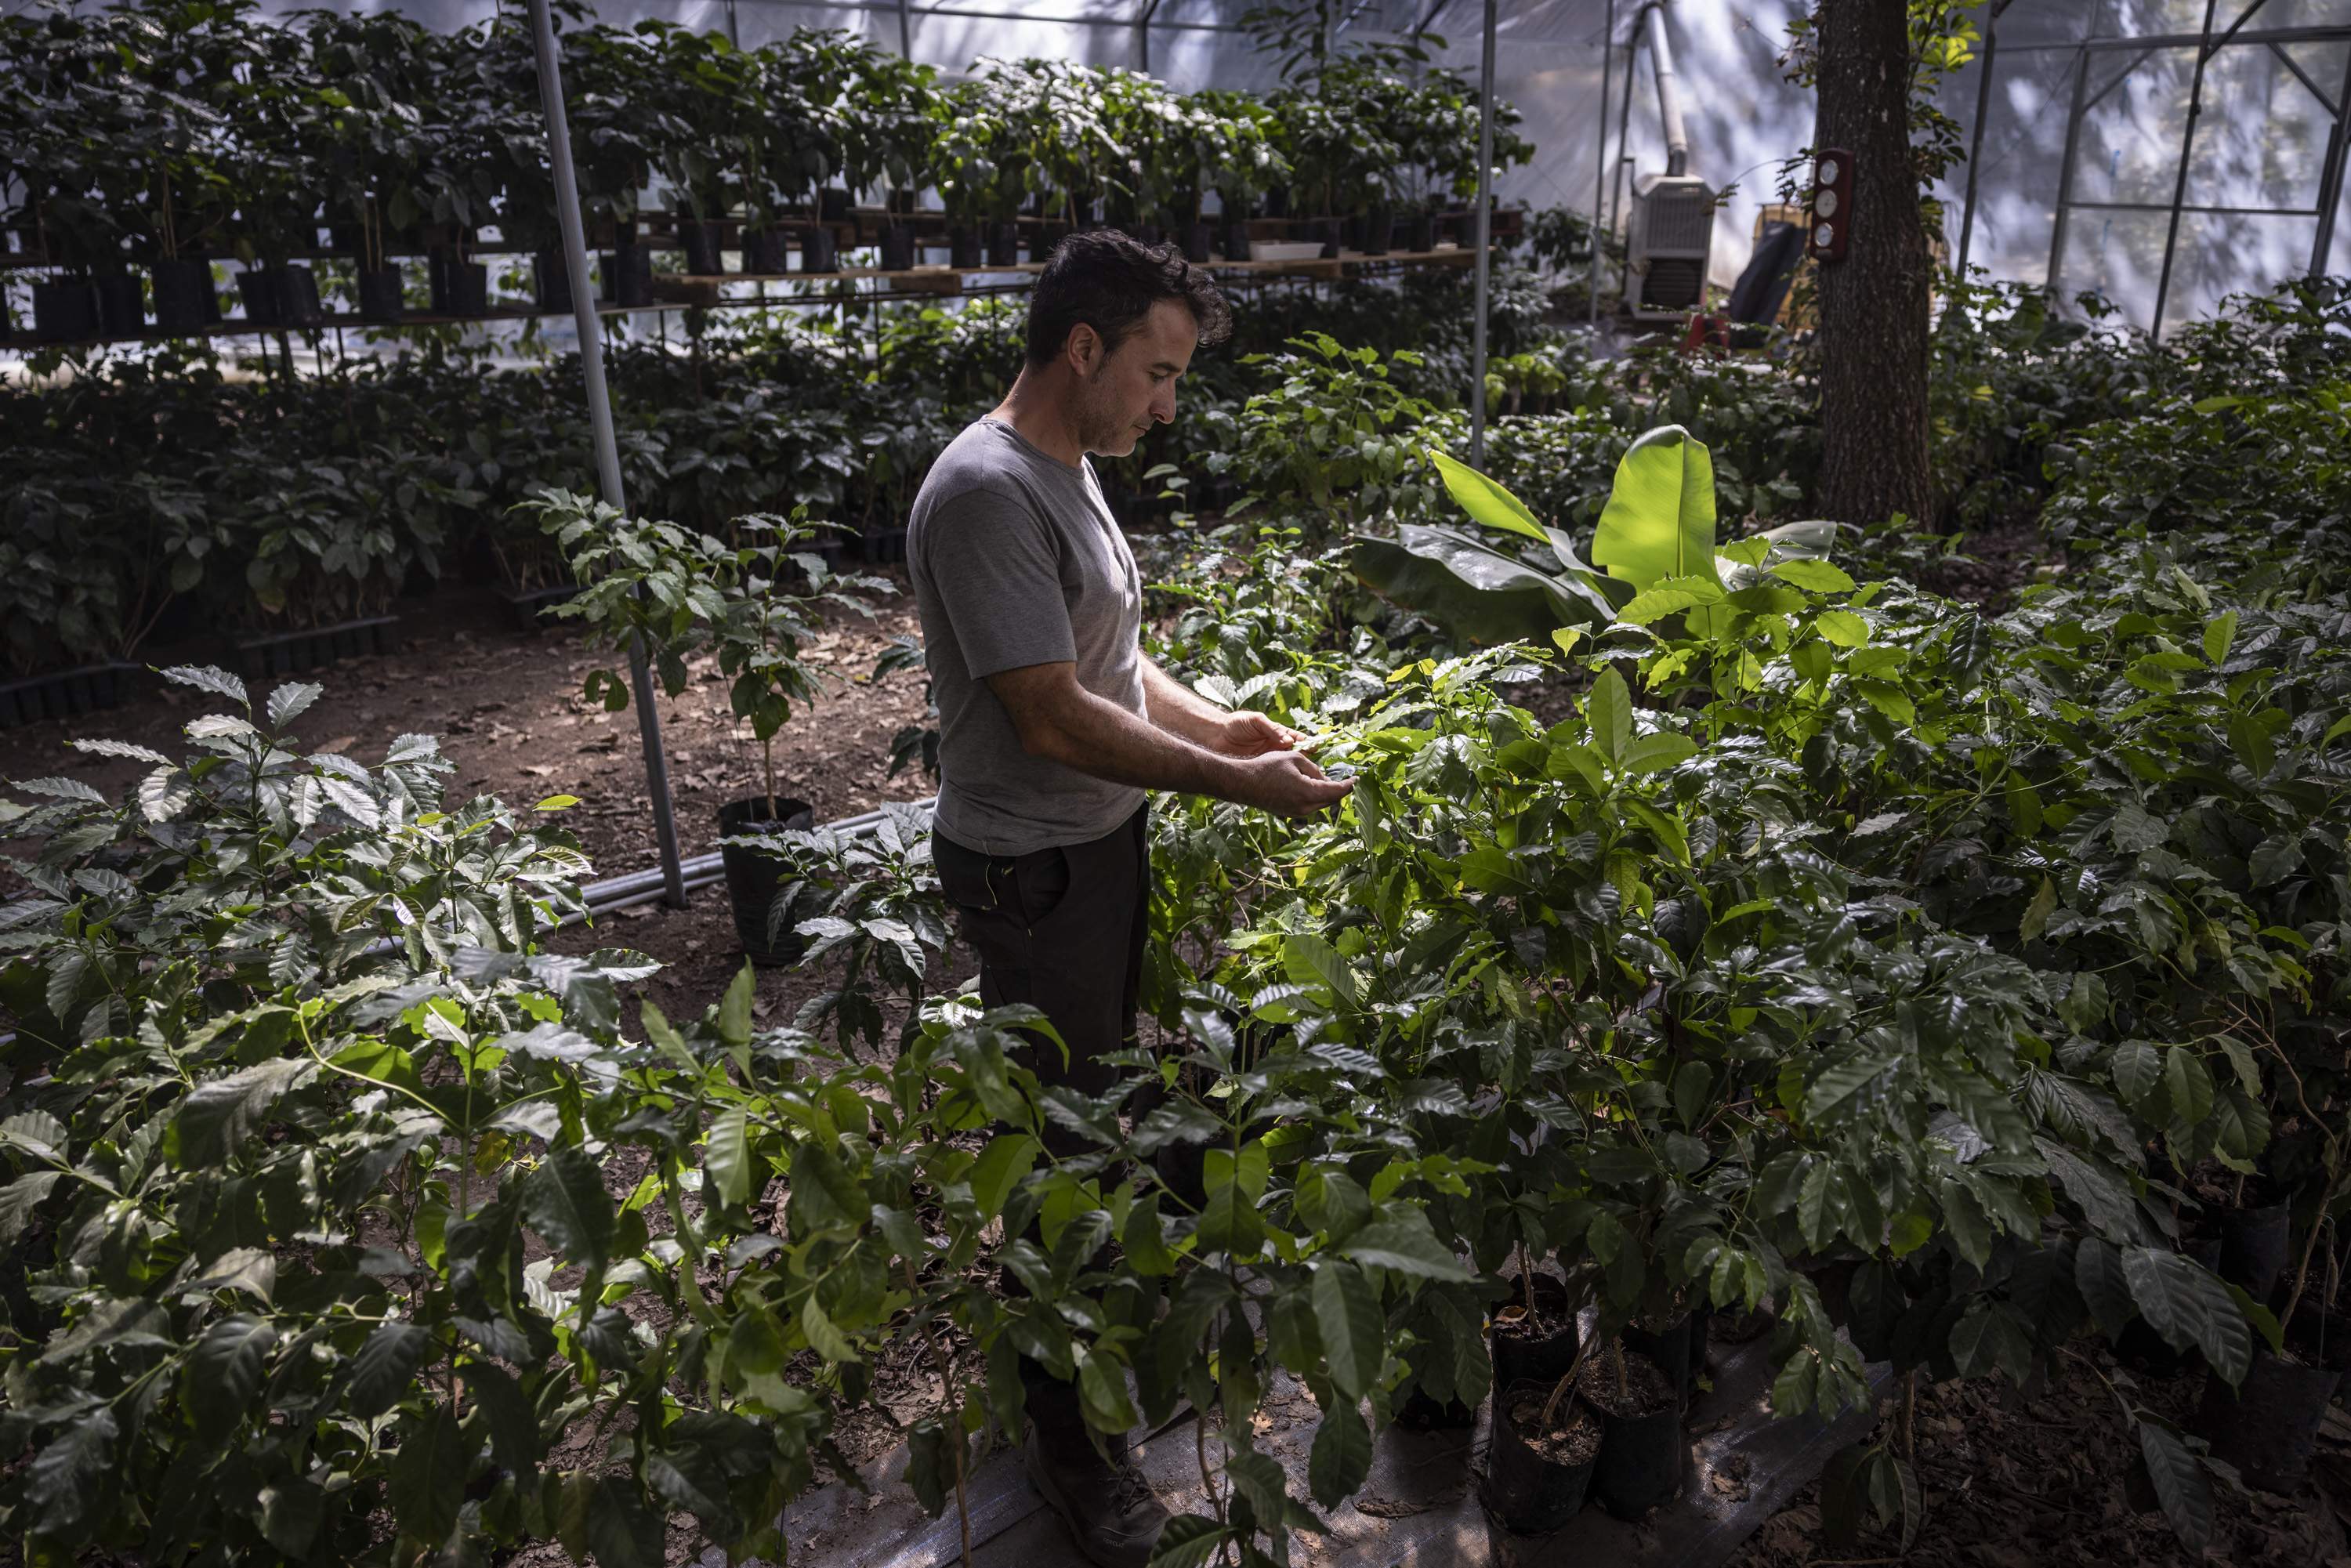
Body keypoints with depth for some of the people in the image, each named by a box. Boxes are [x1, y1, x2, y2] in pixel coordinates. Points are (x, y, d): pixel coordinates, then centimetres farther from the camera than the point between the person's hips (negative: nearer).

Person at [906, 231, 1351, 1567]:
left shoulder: (1070, 469, 8)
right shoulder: (988, 492, -24)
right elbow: (1053, 718, -25)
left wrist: (1217, 722, 4)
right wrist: (1231, 782, -19)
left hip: (1107, 844, 9)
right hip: (1033, 871, -9)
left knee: (1103, 1098, 23)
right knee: (1059, 1139, 3)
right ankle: (1068, 1436, 22)